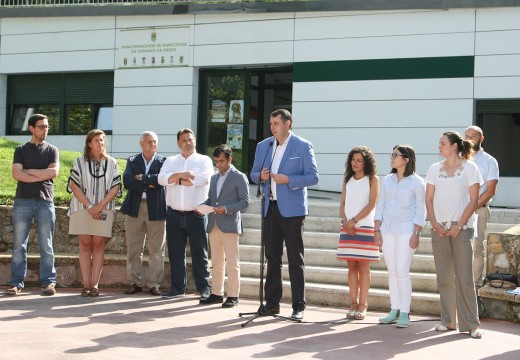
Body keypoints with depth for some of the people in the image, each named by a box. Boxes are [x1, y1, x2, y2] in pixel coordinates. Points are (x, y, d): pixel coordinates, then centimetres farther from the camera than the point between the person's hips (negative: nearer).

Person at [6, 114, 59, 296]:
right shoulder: (21, 150, 10)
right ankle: (16, 283, 3)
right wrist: (42, 176, -8)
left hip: (45, 201, 0)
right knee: (19, 245, 0)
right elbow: (16, 174, -4)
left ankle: (48, 282, 3)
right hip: (22, 201, 0)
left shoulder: (52, 150, 11)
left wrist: (28, 171, -4)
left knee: (46, 245, 0)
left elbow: (54, 172, -6)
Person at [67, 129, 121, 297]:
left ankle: (95, 284, -1)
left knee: (98, 245, -2)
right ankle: (86, 285, -1)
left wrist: (100, 205, -10)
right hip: (82, 208, 0)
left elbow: (115, 187, 2)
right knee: (85, 245, -1)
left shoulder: (111, 163, 8)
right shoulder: (80, 162, 5)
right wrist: (89, 206, -10)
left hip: (104, 209, 1)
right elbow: (75, 186, -1)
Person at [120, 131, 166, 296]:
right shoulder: (132, 161, 10)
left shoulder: (163, 162, 6)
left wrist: (142, 178, -8)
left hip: (156, 209, -1)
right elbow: (127, 181, -6)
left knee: (156, 250, 1)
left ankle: (154, 283, 8)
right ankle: (135, 282, 13)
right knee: (133, 250, 5)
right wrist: (149, 184, -14)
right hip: (135, 208, 1)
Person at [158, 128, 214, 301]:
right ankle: (177, 287, 14)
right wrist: (183, 175, -16)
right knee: (175, 252, 6)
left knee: (199, 252, 1)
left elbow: (204, 178, -15)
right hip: (174, 214, 3)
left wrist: (177, 180, -7)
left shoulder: (204, 160, 4)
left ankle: (204, 288, 7)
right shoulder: (171, 161, 13)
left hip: (196, 214, -3)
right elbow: (162, 178, -4)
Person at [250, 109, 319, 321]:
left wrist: (288, 180, -18)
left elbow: (313, 176, -6)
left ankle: (299, 307, 1)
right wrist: (261, 176, -6)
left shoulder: (303, 146, -3)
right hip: (269, 208, 5)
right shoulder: (263, 146, 13)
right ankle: (272, 303, 17)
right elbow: (254, 174, 17)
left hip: (291, 209, -5)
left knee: (295, 260, -2)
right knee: (272, 258, 10)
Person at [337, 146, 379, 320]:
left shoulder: (372, 179, 0)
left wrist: (354, 221, -14)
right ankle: (353, 303, 7)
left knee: (363, 266, -2)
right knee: (352, 266, 4)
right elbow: (342, 203, 11)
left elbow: (371, 204, -8)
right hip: (348, 227, 4)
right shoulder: (347, 179, 14)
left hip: (365, 227, -4)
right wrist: (344, 221, -6)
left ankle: (362, 304, 1)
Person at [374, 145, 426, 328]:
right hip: (387, 230, 5)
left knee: (402, 272, -9)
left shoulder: (416, 182, -3)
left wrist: (416, 234, -11)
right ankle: (394, 311, 12)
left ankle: (404, 313, -3)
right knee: (392, 271, 6)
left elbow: (420, 210, -4)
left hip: (406, 231, -5)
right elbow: (380, 206, 12)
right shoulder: (387, 180, 11)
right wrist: (377, 230, 6)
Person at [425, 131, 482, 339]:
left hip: (461, 228, -4)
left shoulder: (469, 168, 0)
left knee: (464, 277, -6)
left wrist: (459, 226, -10)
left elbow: (473, 201, -3)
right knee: (444, 277, 6)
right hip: (439, 228, 4)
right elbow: (429, 199, 10)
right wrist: (435, 224, -3)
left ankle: (471, 324, -2)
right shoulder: (435, 169, 10)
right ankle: (447, 321, 15)